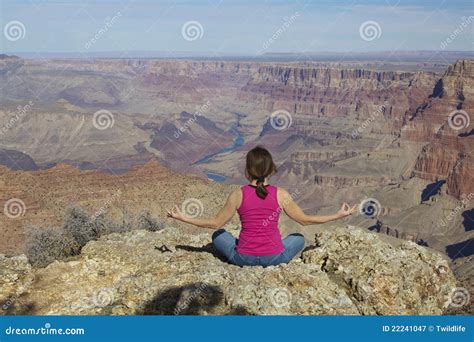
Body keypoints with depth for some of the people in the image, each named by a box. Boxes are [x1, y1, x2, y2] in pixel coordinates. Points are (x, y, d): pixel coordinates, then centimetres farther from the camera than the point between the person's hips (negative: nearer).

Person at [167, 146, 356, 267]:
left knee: (218, 235, 27)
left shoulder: (238, 195, -9)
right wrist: (339, 215, 12)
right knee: (299, 238, 29)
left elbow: (215, 223, -1)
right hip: (274, 257, 0)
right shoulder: (281, 195, -8)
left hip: (244, 257, 0)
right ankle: (271, 260, 9)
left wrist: (183, 217, 10)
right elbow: (305, 220, 1)